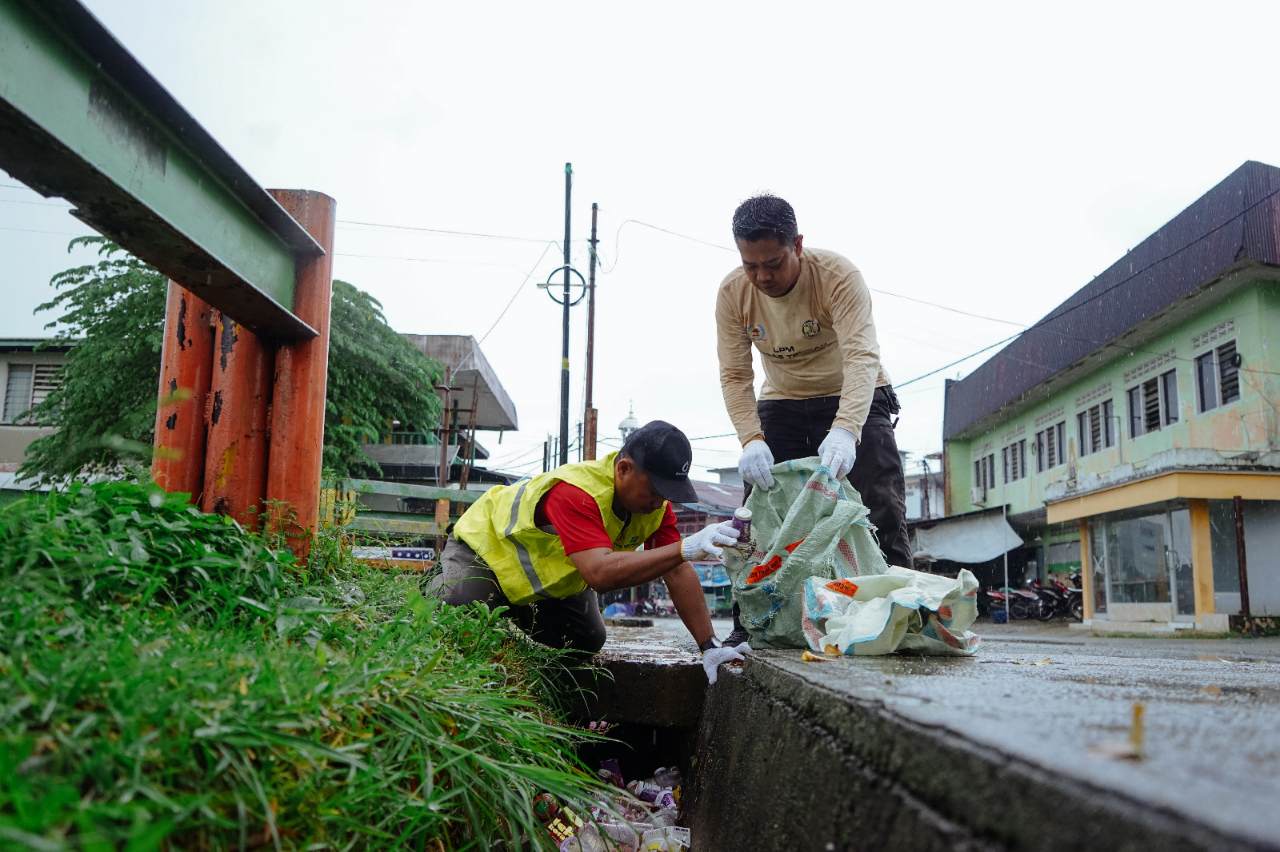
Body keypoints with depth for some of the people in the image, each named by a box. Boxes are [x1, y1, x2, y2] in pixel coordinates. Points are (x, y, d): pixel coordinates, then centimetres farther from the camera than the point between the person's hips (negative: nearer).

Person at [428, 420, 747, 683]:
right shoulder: (576, 492, -43)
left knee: (587, 642, 2)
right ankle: (439, 587, 11)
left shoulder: (655, 501, -18)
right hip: (486, 546, -7)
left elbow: (679, 574, -16)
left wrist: (709, 647, -21)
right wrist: (685, 548, -62)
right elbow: (600, 573, -56)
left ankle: (515, 612, 26)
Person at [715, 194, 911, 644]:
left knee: (880, 510, -12)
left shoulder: (838, 276, -27)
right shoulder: (732, 293, -16)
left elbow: (862, 357, -38)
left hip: (854, 402, -3)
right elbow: (735, 376, -18)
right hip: (782, 407, 3)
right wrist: (751, 439, -35)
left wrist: (845, 430, -54)